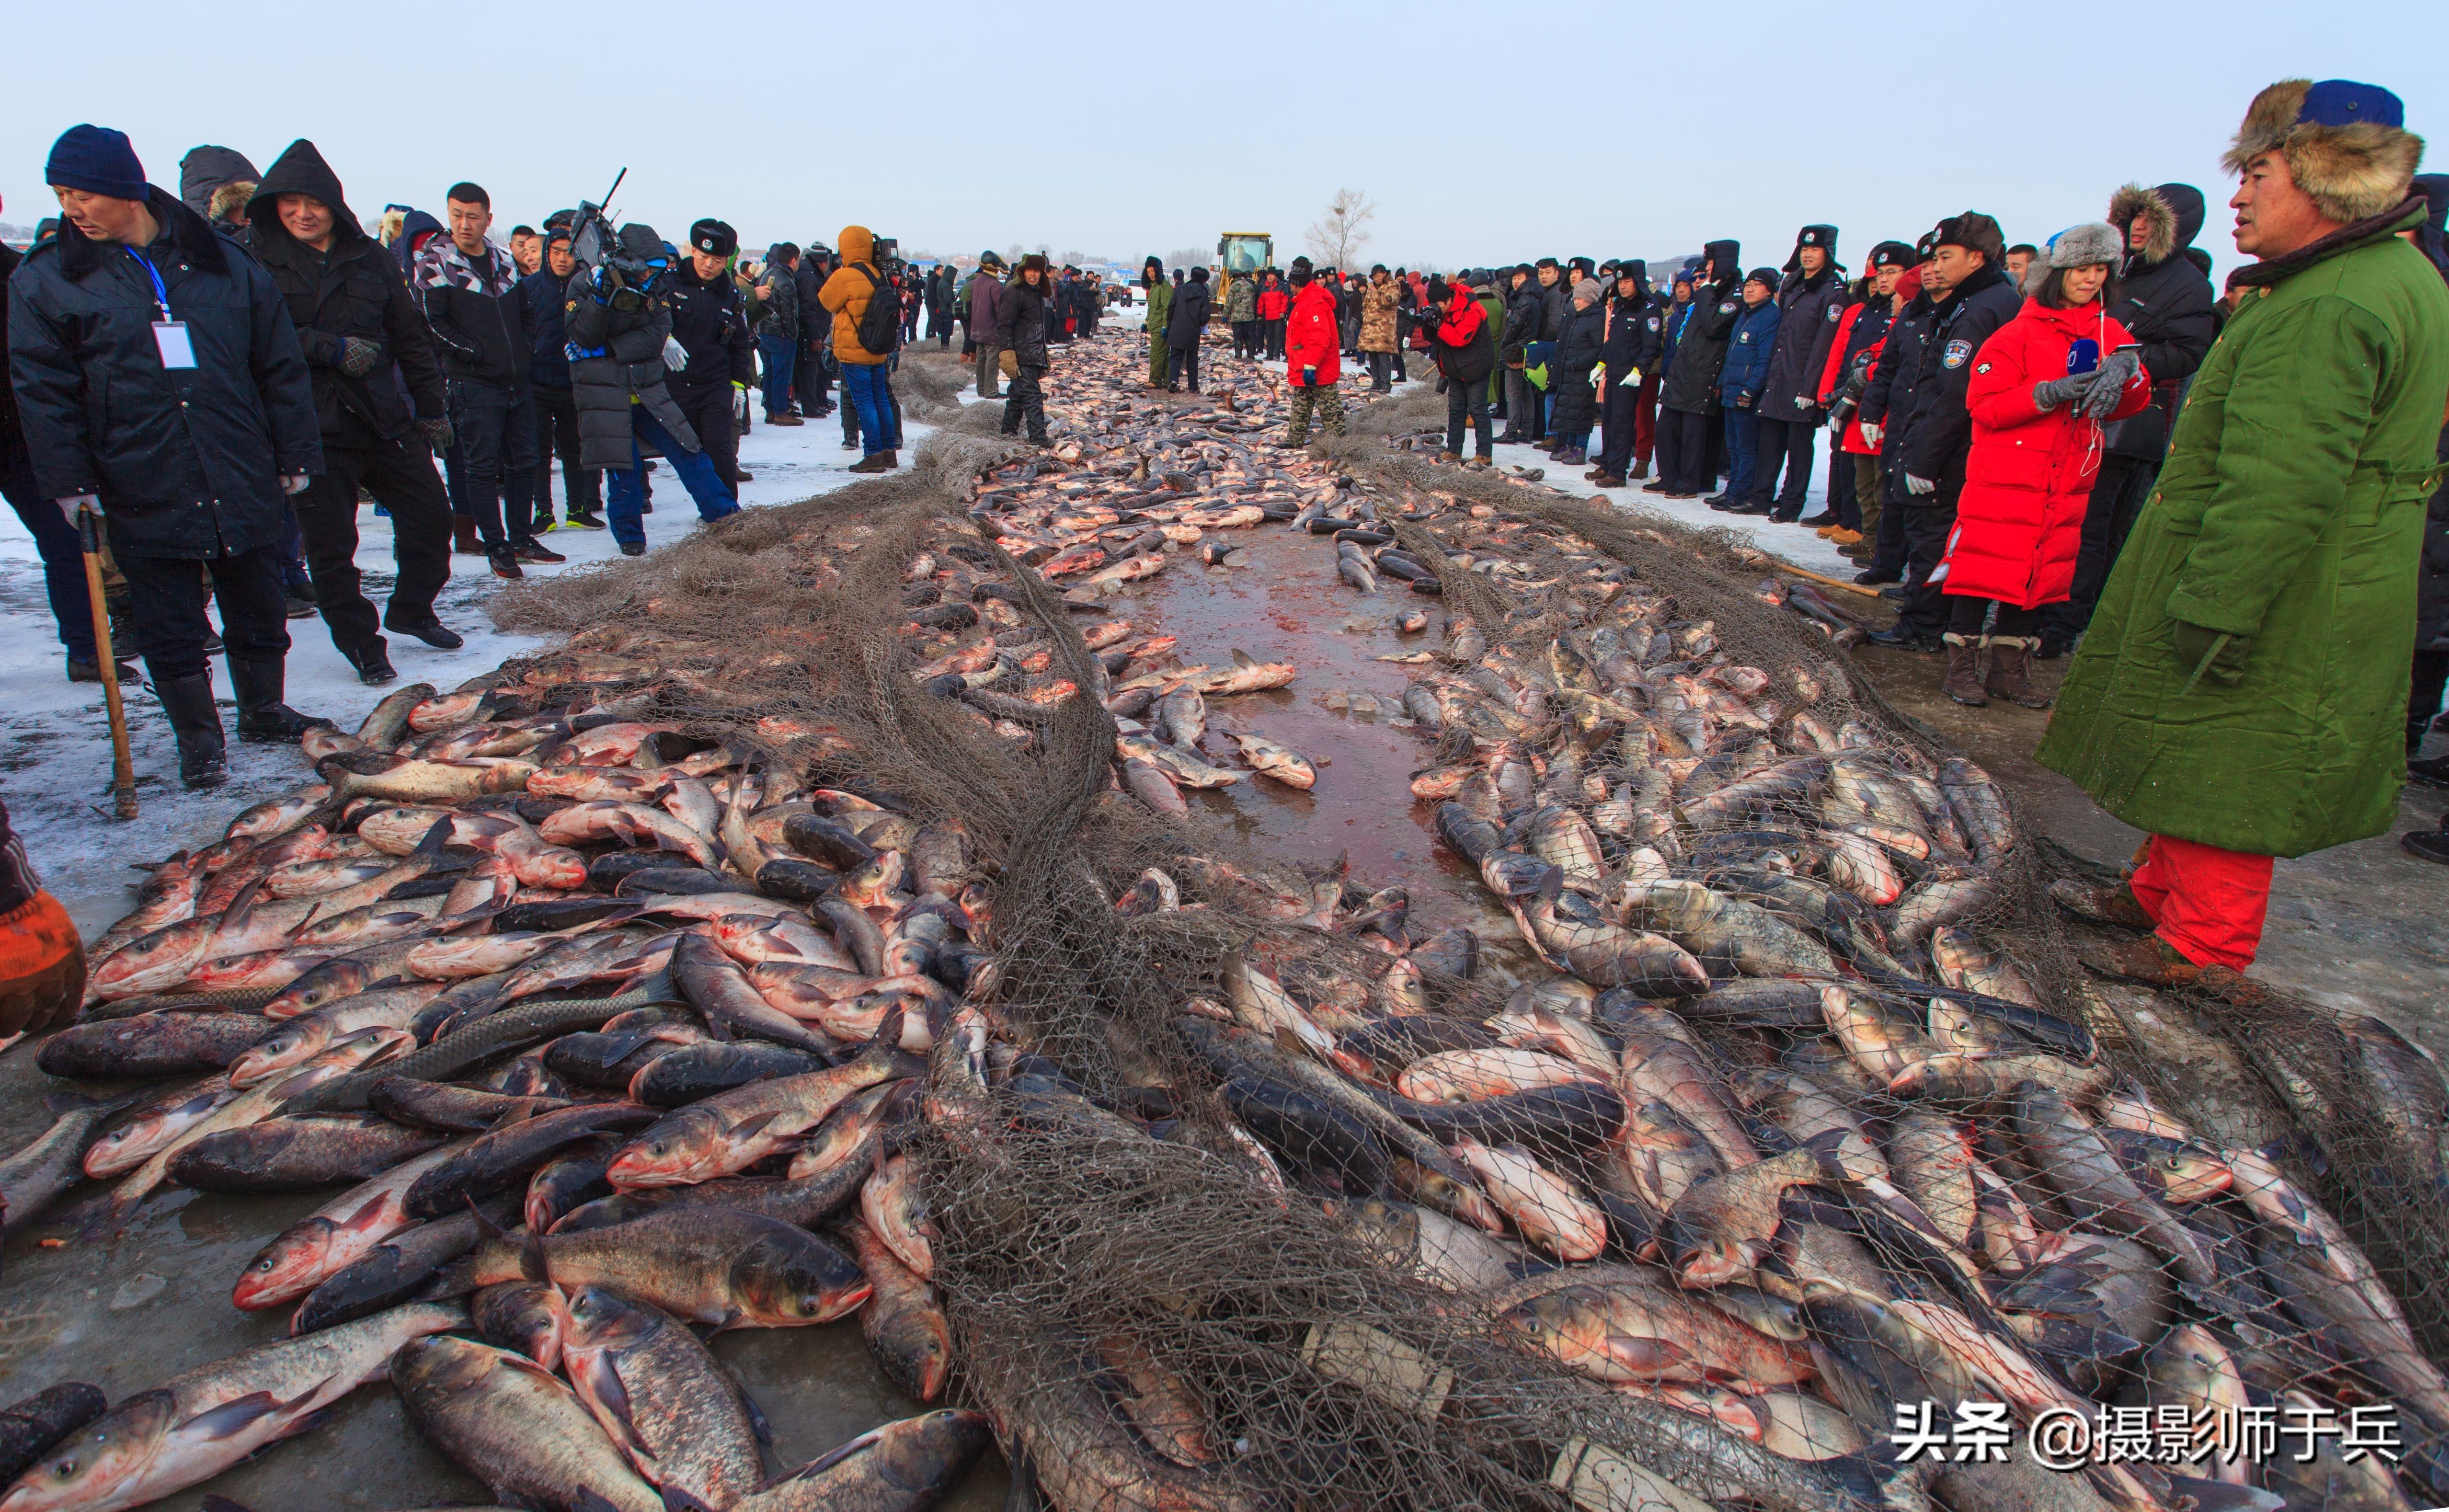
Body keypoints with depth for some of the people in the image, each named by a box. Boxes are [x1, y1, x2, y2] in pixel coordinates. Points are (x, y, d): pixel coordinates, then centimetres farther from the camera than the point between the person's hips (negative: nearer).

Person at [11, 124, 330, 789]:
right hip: (142, 492, -1)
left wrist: (296, 453, 5)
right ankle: (198, 736, 18)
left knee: (258, 606, 12)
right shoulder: (44, 279, 2)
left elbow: (280, 366, 7)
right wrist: (68, 479, -7)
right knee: (168, 622, 5)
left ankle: (264, 710, 30)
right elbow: (42, 391, 0)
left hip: (242, 478, 1)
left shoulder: (222, 261, 5)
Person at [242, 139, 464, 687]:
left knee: (430, 513, 8)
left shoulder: (367, 258, 10)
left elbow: (410, 336, 14)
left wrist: (431, 408, 14)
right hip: (312, 426, -4)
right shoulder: (257, 260, -1)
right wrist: (330, 349, -19)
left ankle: (412, 610, 30)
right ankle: (361, 644, 14)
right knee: (331, 544, -1)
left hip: (385, 418, 4)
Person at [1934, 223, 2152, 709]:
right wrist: (2049, 392, -22)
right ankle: (1962, 667, 5)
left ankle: (2010, 669, 18)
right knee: (1987, 571, -5)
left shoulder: (2110, 334, 12)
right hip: (2004, 477, -5)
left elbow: (2129, 406, 8)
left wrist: (2127, 369, -13)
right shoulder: (2019, 333, -4)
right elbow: (1984, 404, -11)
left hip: (2066, 483, 6)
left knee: (2040, 574, 9)